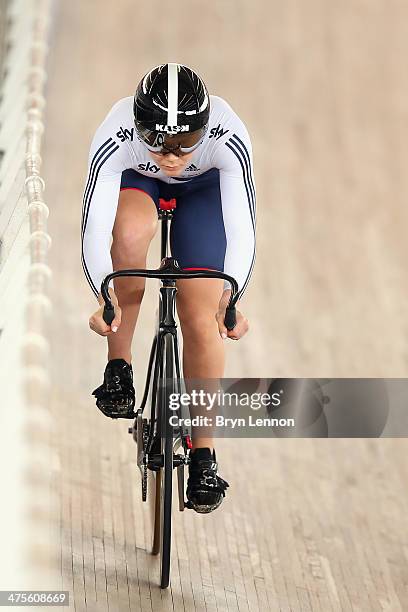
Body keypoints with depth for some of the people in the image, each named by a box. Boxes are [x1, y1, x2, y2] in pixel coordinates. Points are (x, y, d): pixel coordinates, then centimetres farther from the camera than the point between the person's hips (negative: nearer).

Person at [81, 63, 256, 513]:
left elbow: (242, 231, -38)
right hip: (135, 181, 0)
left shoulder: (229, 137, -38)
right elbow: (94, 230, -41)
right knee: (131, 231, -36)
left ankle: (203, 455, 6)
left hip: (204, 187, 0)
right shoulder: (114, 138, -38)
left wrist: (231, 299, -50)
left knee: (200, 318, -9)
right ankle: (119, 366, -18)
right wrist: (105, 298, -54)